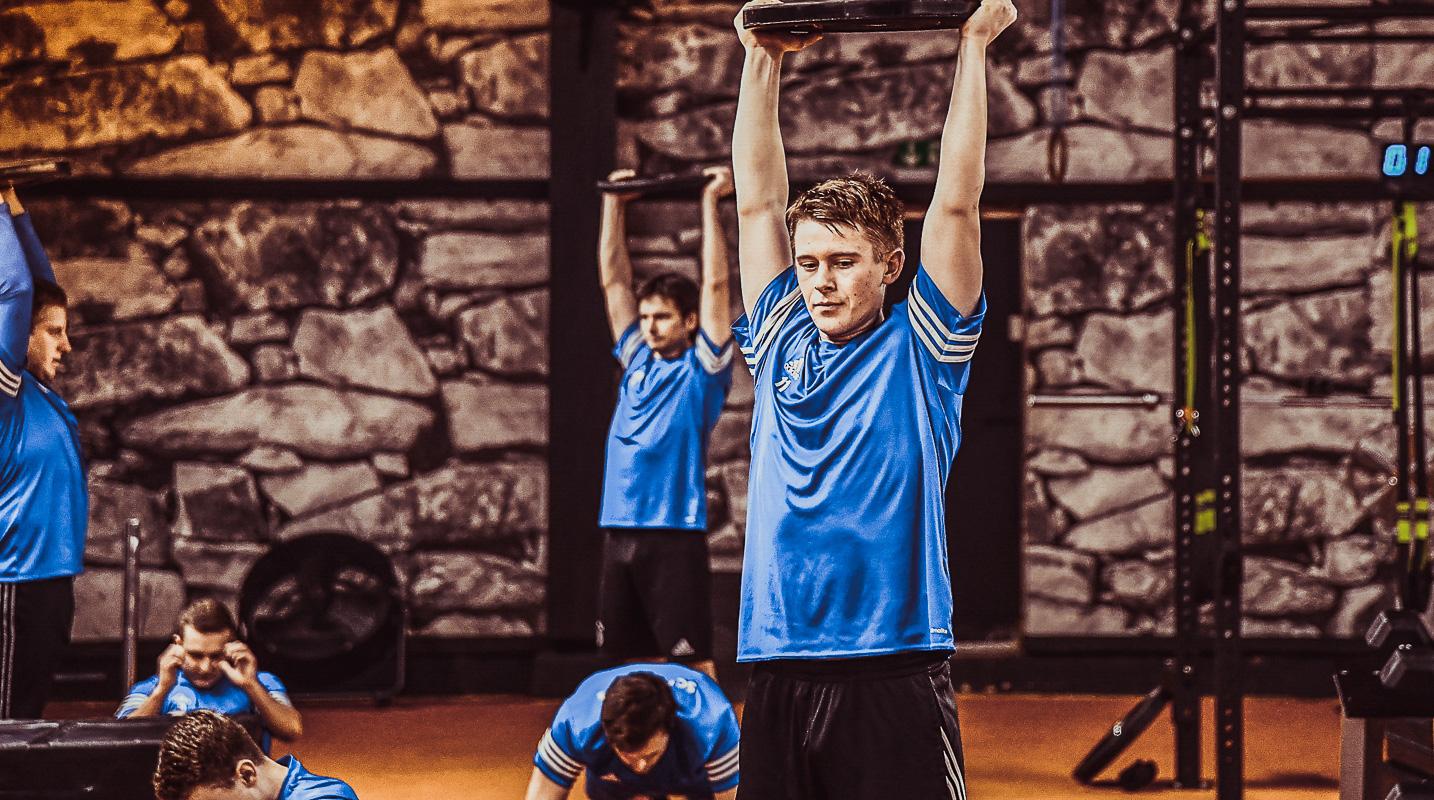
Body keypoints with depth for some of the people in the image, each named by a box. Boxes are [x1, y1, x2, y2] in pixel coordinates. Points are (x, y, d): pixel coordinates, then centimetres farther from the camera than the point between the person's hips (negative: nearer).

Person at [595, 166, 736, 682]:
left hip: (675, 529, -6)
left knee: (692, 658, -5)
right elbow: (613, 280, 19)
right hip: (619, 528, 6)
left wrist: (711, 201, -4)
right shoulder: (638, 361, 15)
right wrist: (613, 203, 19)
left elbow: (715, 284, -6)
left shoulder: (702, 369, 0)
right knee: (628, 660, 8)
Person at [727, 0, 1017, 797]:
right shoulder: (781, 345, 13)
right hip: (781, 673, 4)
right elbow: (759, 200, 16)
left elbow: (956, 204, -1)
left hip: (895, 674, -4)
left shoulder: (920, 351, 3)